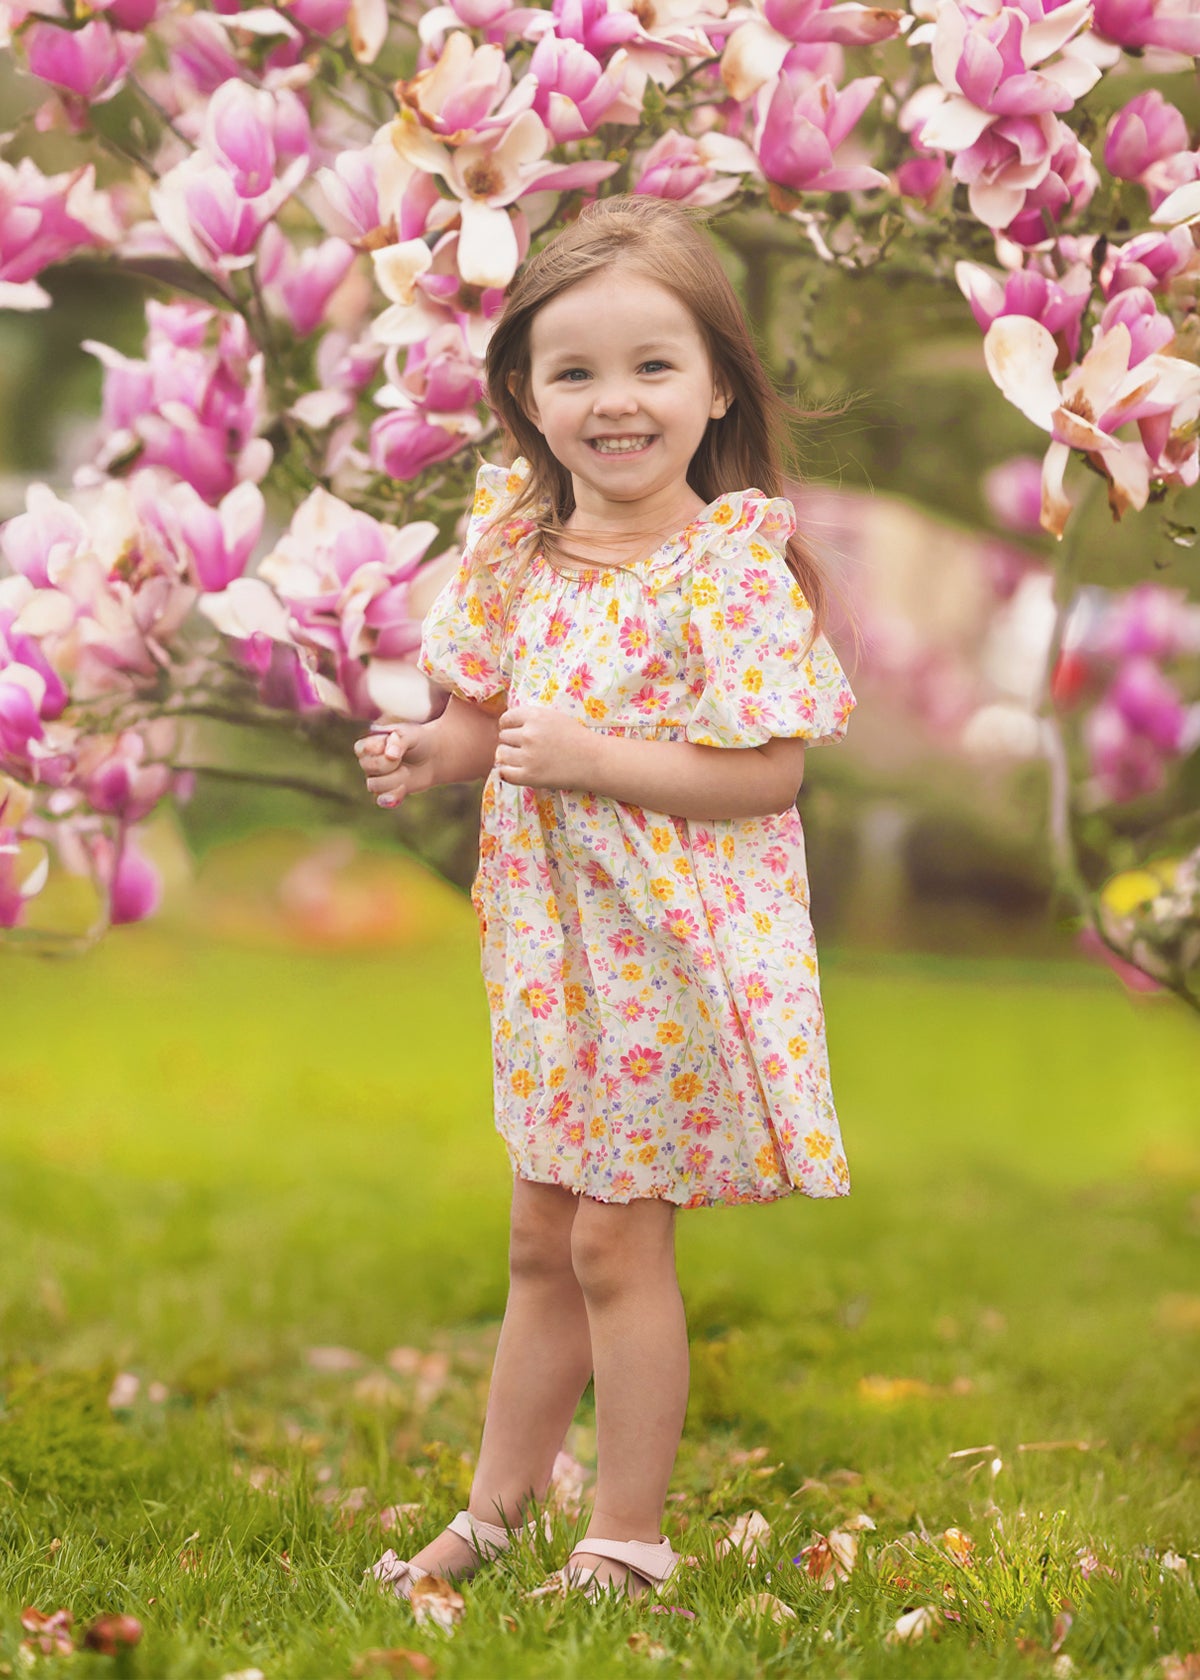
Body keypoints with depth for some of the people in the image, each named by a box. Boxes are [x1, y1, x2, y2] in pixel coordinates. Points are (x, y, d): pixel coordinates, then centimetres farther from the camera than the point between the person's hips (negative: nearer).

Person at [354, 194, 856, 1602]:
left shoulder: (731, 564, -17)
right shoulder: (519, 549, 3)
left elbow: (767, 770, -19)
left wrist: (591, 758, -24)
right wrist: (435, 751, -7)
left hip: (670, 950, -6)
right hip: (551, 943, 6)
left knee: (615, 1240, 2)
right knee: (541, 1242, 17)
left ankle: (629, 1541, 16)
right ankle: (496, 1512, 29)